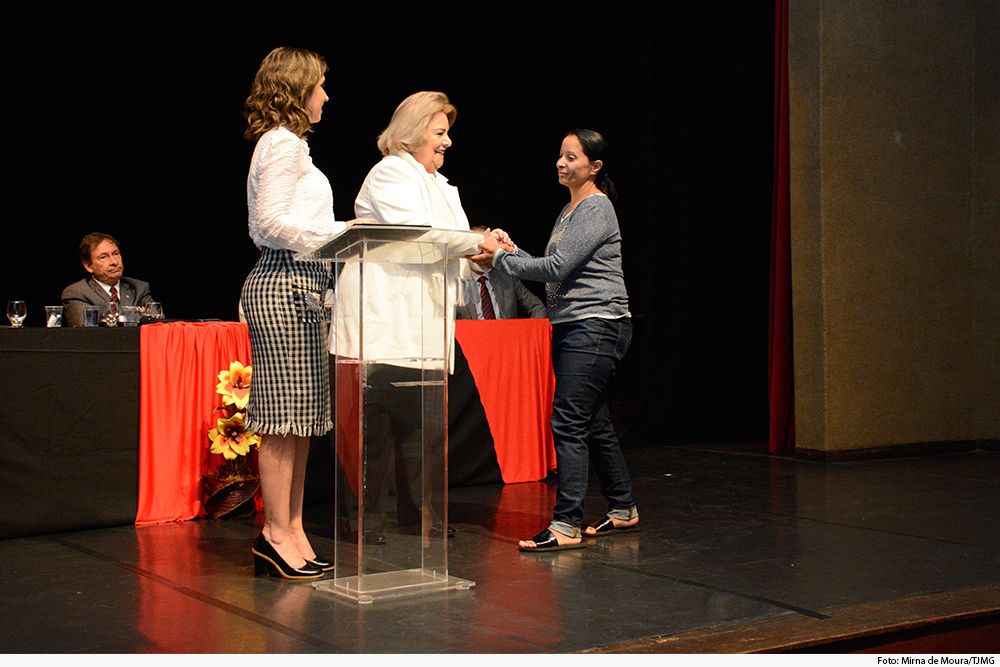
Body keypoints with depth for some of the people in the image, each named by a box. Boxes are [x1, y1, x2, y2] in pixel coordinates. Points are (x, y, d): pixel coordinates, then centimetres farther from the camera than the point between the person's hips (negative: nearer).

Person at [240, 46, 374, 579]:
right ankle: (276, 533, -1)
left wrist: (341, 235, 18)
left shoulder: (287, 144, 23)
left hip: (298, 286, 10)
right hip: (284, 286, -10)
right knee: (284, 417, -7)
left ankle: (292, 529, 13)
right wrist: (342, 231, -14)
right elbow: (272, 222, -18)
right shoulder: (283, 143, -8)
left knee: (302, 416, 9)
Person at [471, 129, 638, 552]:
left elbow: (556, 267, -18)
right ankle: (623, 510, 23)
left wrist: (500, 259, -11)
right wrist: (510, 250, 7)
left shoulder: (596, 208, -11)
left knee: (568, 422, -13)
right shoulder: (569, 210, 19)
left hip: (596, 326, -10)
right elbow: (552, 271, 20)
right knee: (594, 424, 13)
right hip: (570, 326, 10)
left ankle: (566, 525, -12)